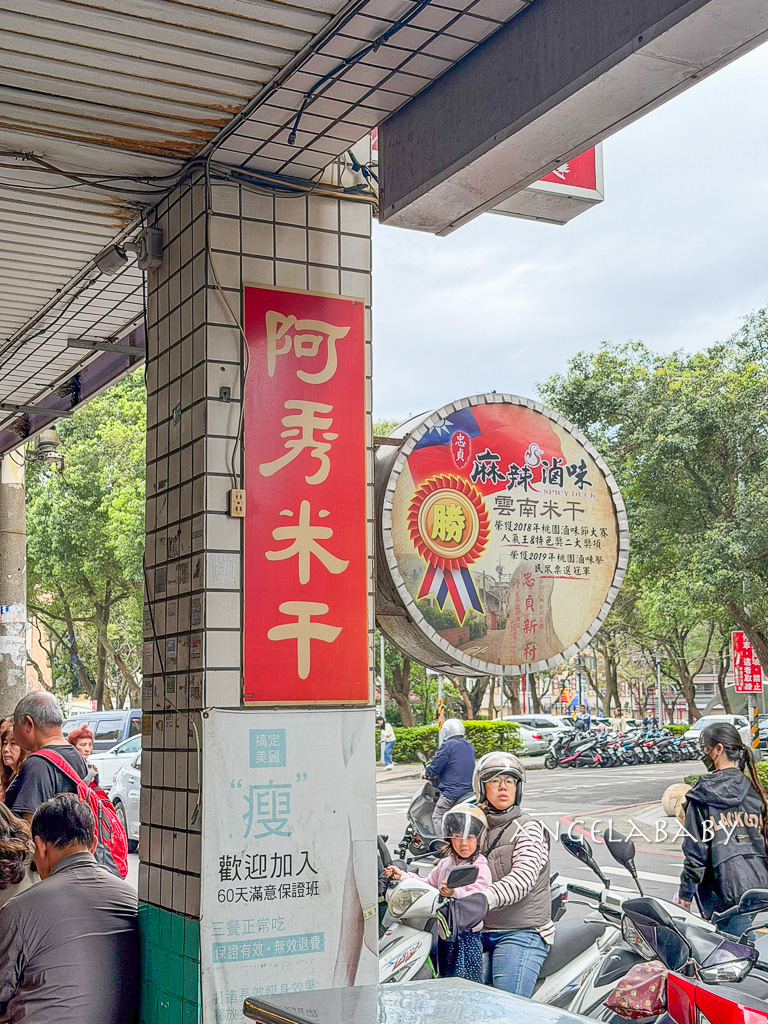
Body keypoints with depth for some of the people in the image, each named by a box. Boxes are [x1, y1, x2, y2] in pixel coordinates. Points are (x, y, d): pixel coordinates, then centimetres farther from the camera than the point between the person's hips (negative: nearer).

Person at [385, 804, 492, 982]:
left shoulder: (480, 868, -10)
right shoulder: (445, 863, 13)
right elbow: (428, 884, 20)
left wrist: (455, 893, -38)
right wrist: (402, 876, 11)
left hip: (467, 936, -7)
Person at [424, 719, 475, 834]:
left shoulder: (448, 745, -9)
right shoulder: (469, 746, 16)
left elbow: (435, 766, -9)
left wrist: (426, 773, 13)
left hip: (452, 792, -8)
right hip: (469, 789, 8)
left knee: (437, 818, -4)